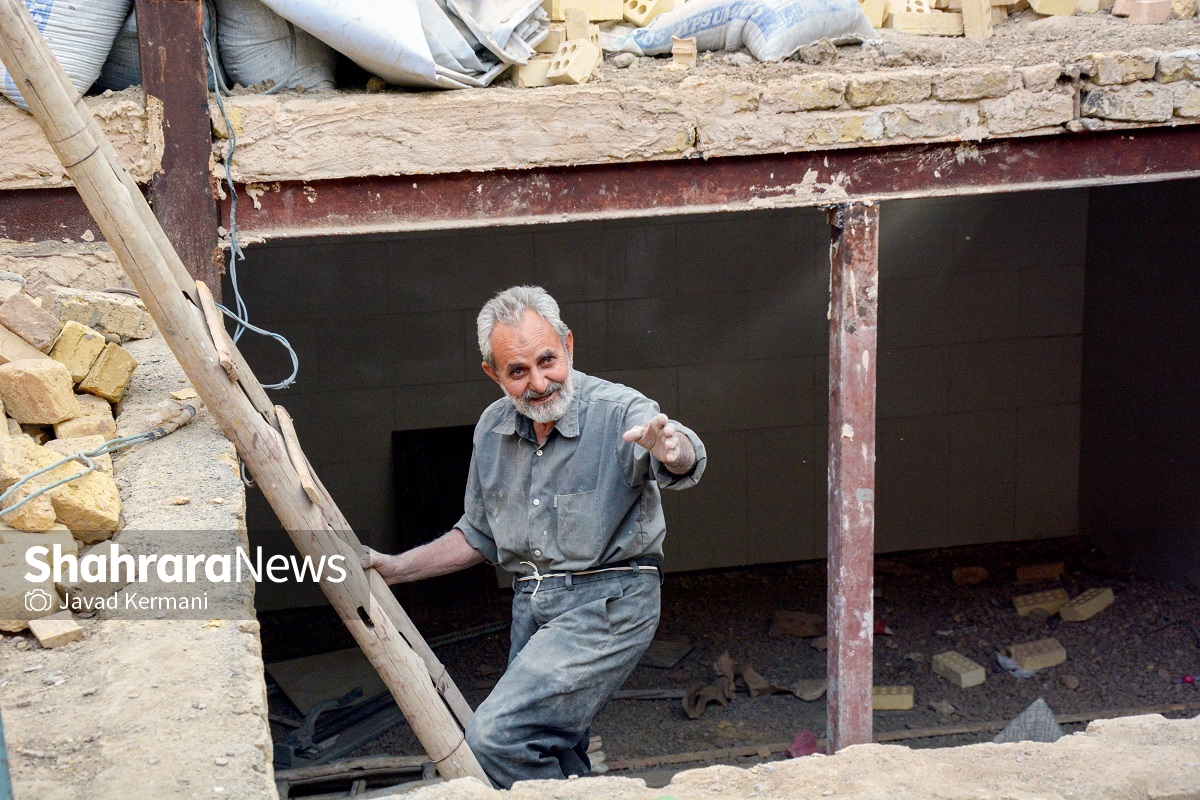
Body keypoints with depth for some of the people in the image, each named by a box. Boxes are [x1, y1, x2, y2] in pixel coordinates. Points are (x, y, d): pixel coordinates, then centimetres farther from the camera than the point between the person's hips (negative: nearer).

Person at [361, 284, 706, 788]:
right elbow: (480, 535, 19)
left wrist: (672, 449, -60)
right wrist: (395, 569, 12)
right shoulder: (493, 429, 6)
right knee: (552, 756, 14)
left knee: (495, 737, -20)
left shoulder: (618, 411, -15)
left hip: (607, 601, -7)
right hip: (532, 608, 7)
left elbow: (684, 464, -36)